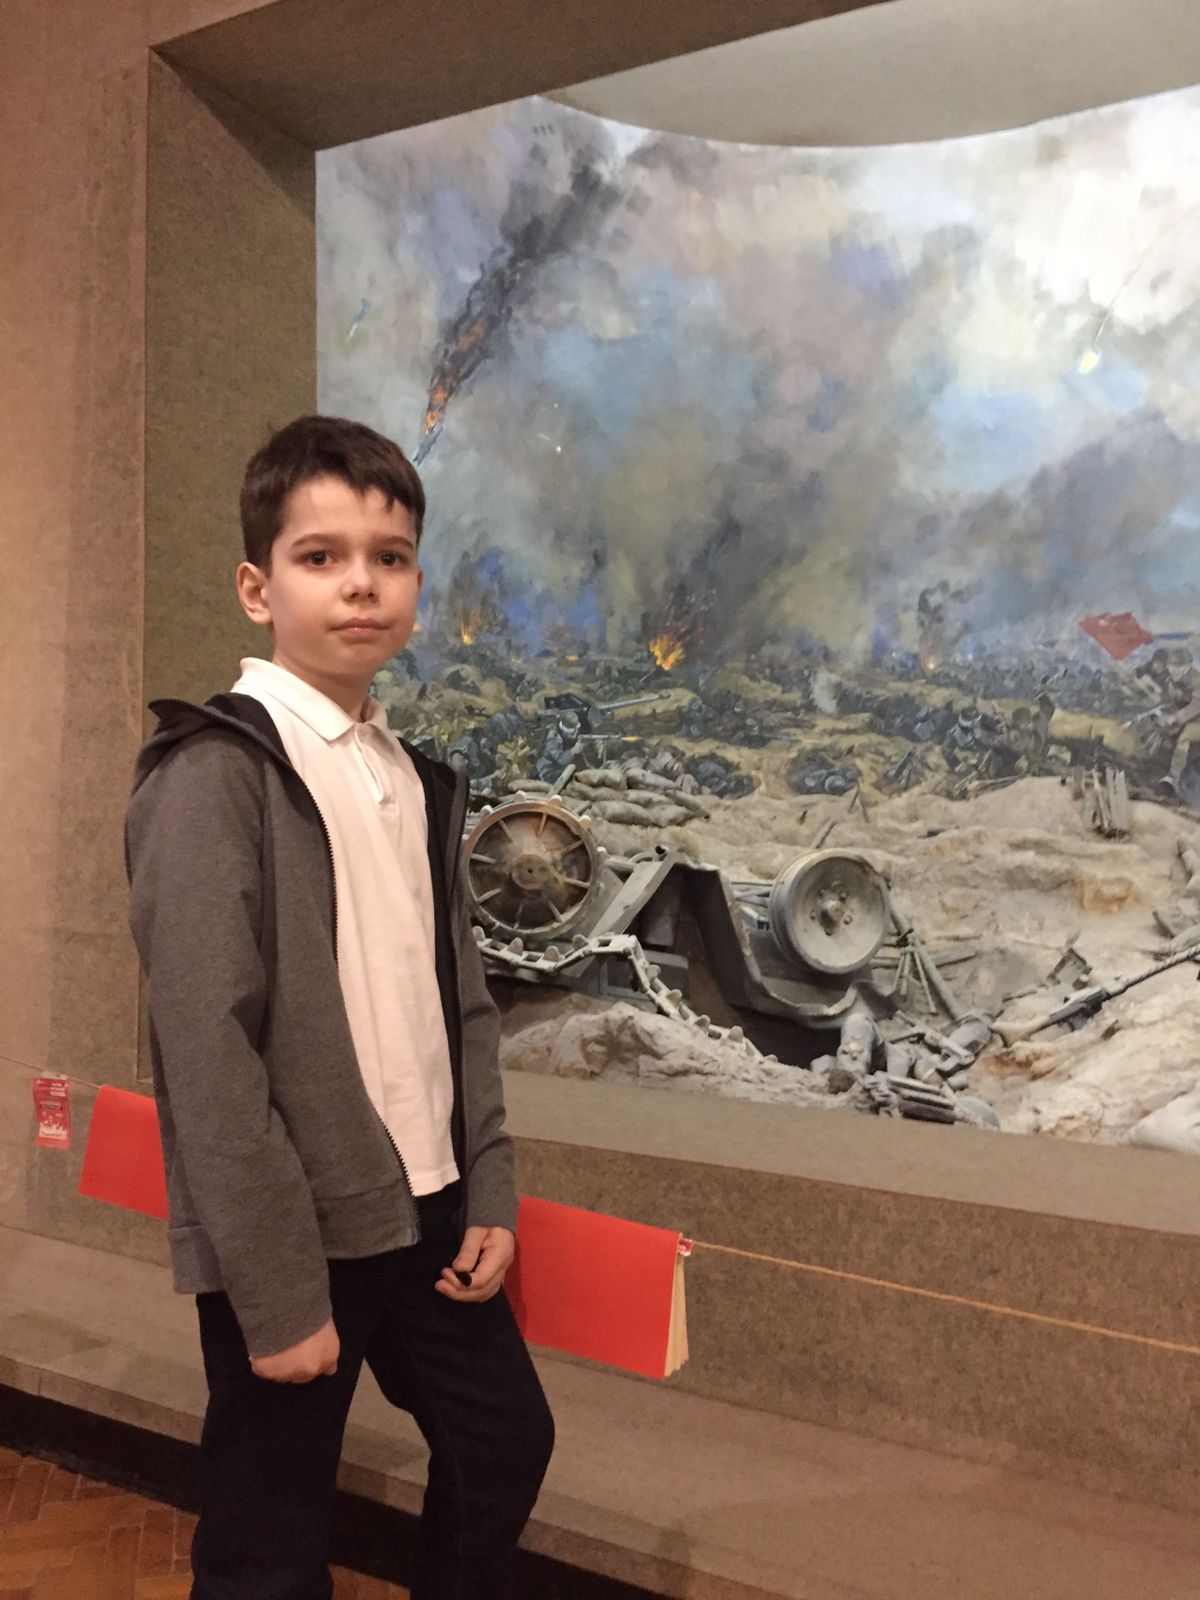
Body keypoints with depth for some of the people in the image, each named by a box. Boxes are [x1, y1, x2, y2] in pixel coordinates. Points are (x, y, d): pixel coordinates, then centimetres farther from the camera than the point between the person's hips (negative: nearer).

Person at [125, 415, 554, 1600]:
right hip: (296, 1236, -7)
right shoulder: (213, 773, -14)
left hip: (427, 1214, 7)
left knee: (505, 1439, 19)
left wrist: (489, 1193, 6)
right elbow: (207, 1049, -18)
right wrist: (275, 1289, -17)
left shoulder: (417, 780, 8)